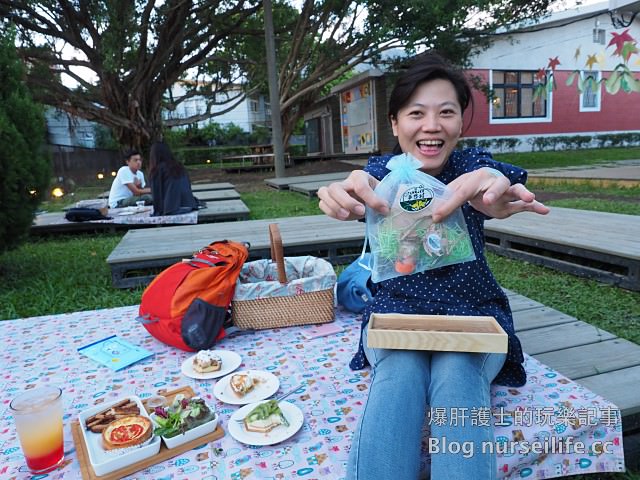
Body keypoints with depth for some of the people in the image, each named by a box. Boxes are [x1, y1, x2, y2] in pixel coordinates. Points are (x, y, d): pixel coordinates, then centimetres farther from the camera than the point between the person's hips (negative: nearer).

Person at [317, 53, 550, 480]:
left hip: (473, 315, 1)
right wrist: (353, 191, -59)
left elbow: (508, 178, -31)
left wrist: (496, 185, -59)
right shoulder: (385, 169, -6)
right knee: (400, 372, -31)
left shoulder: (473, 165, -6)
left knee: (458, 375, -31)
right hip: (397, 313, 0)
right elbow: (371, 184, -31)